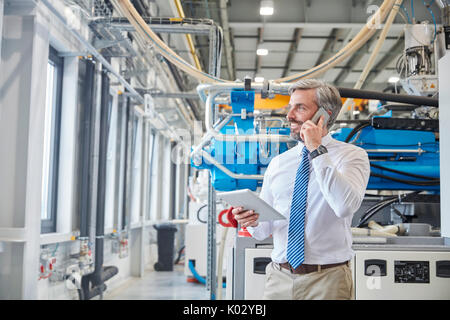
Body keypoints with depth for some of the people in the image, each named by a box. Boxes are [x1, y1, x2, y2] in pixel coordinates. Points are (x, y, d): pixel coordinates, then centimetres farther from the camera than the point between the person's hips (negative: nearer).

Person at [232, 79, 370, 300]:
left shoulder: (352, 155, -4)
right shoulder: (278, 163, 8)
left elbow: (346, 206, -24)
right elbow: (264, 230, 10)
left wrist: (317, 149, -18)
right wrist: (252, 221, -13)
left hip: (327, 281, -3)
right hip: (279, 279, 4)